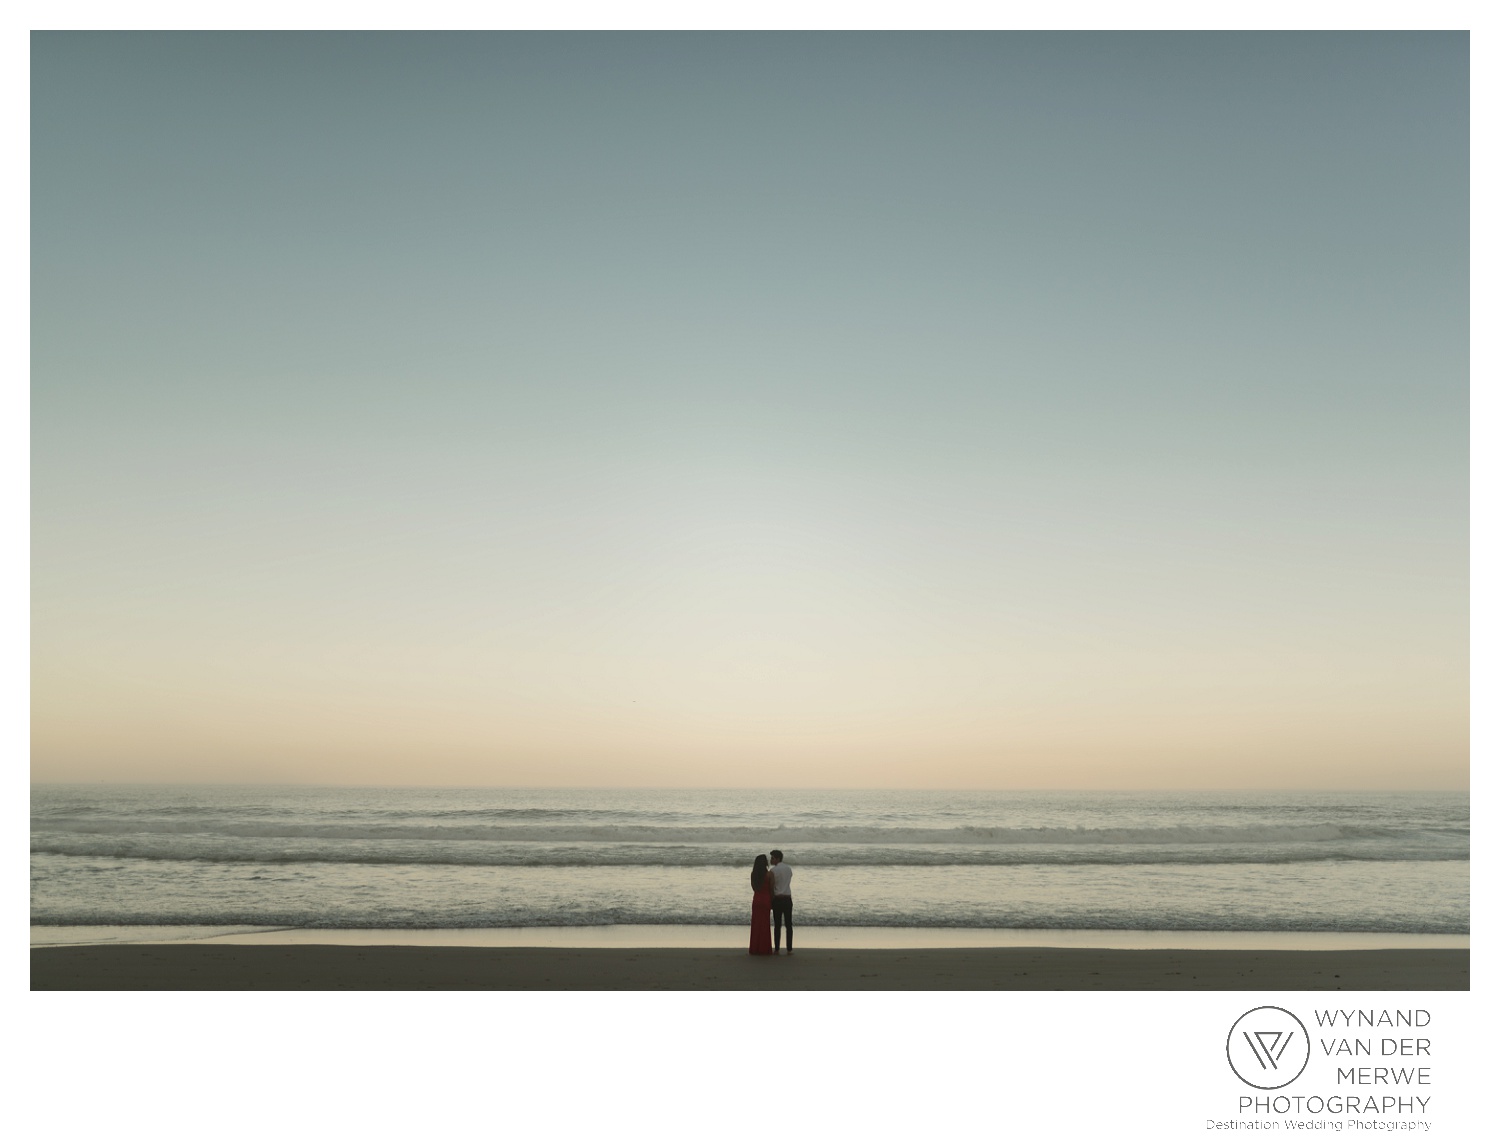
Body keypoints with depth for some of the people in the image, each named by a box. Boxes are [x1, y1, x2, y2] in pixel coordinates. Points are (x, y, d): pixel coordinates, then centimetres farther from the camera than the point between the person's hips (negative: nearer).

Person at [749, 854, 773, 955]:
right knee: (765, 925, 3)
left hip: (756, 899, 4)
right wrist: (772, 902, 7)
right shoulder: (768, 874, -11)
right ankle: (764, 949, 4)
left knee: (755, 924, 8)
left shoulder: (753, 874, 1)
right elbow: (771, 889, -5)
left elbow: (753, 888, 7)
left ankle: (755, 949, 10)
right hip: (766, 900, -4)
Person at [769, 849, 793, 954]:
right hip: (788, 899, 4)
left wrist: (771, 901, 1)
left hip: (777, 899, -4)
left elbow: (771, 887, -8)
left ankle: (777, 949, 2)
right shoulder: (789, 869, 10)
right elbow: (787, 884, 11)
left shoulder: (773, 870, -8)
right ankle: (789, 949, 3)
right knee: (788, 925, 5)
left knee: (777, 925, 1)